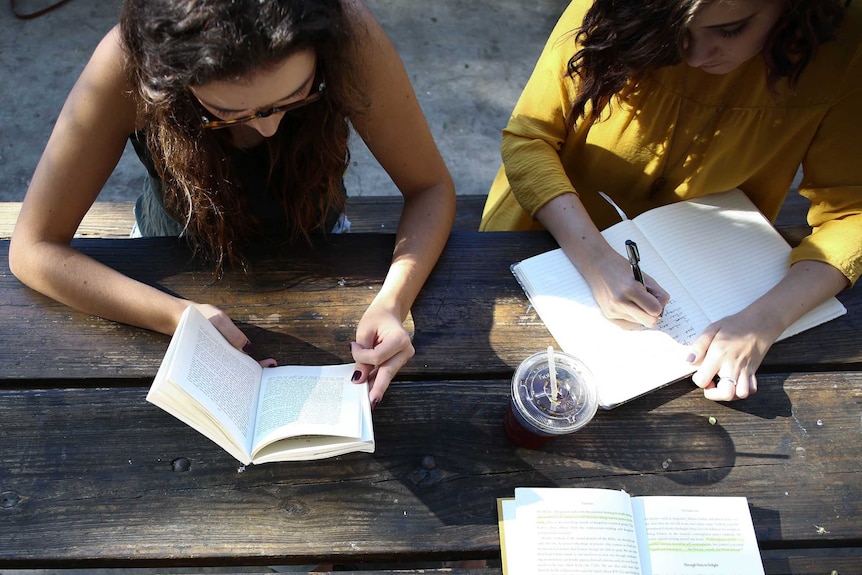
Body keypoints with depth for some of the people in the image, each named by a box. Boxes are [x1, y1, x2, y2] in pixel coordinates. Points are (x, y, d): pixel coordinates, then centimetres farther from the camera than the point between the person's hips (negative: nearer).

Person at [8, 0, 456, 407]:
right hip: (181, 261, 0)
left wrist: (392, 302, -38)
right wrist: (180, 317, -39)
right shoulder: (129, 64, -33)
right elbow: (34, 249, -25)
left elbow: (431, 188, -21)